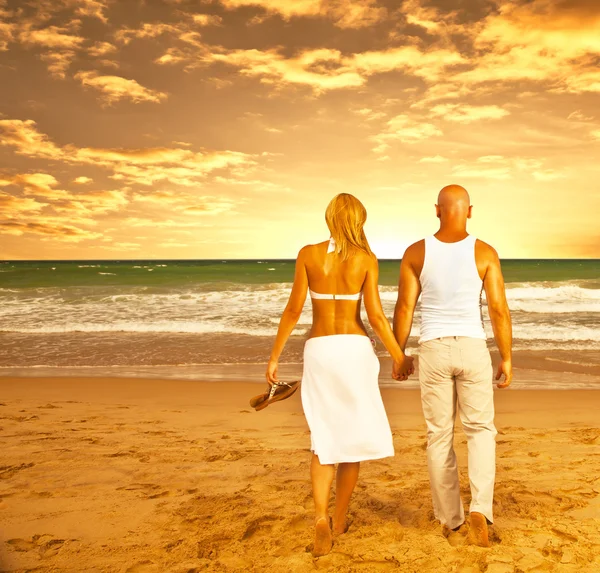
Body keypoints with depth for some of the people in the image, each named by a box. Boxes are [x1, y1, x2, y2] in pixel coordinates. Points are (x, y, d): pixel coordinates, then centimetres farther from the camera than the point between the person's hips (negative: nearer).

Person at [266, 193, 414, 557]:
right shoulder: (366, 258, -2)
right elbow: (376, 315, -5)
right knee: (353, 435, 14)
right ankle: (339, 519, 23)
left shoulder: (308, 254, -1)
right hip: (355, 349, 0)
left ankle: (322, 523, -9)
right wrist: (399, 356, 7)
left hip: (318, 351, 1)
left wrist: (275, 356, 6)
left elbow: (293, 310, -2)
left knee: (324, 439, 8)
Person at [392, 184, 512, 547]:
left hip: (434, 351, 1)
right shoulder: (485, 252, -6)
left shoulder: (415, 252, -4)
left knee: (439, 436, 13)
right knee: (481, 430, 14)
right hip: (472, 350, -1)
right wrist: (507, 358, 4)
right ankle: (480, 509, -5)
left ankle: (450, 519, 22)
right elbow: (500, 310, -7)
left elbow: (404, 309, -4)